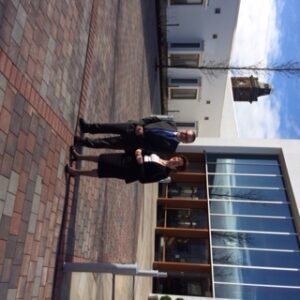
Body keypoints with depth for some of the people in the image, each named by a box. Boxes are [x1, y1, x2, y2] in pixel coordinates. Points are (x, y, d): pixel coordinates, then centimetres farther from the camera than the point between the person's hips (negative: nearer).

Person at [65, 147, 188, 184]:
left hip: (126, 170, -6)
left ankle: (76, 172, 20)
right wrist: (138, 151, -10)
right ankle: (78, 156, 31)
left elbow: (143, 178, -21)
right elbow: (145, 151, 12)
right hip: (126, 157, 6)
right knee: (100, 158, 10)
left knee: (99, 171, -1)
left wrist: (140, 163, -26)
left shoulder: (162, 173, -17)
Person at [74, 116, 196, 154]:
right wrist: (140, 124, -8)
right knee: (109, 127, 2)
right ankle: (87, 127, 24)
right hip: (135, 127, 4)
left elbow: (150, 147, -17)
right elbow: (154, 119, 5)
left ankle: (80, 141, 5)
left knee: (104, 143, -6)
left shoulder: (170, 147, -15)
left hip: (134, 142, -4)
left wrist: (141, 135, -22)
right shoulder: (171, 124, 0)